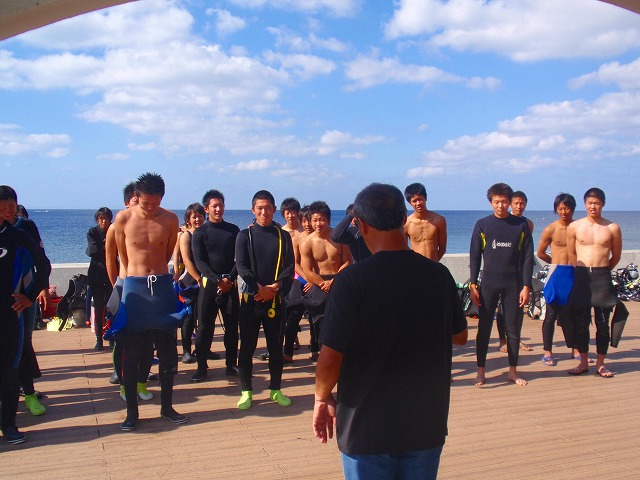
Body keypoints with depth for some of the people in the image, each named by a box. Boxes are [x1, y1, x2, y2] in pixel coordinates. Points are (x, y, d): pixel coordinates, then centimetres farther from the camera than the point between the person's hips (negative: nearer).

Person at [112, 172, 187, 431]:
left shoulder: (170, 220, -1)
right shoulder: (124, 218, -5)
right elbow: (123, 255, 8)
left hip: (162, 286, 2)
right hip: (134, 287, -1)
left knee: (167, 351, 7)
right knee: (131, 353, 2)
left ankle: (167, 405, 22)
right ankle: (132, 411, 13)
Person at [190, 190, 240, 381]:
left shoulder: (233, 230, 9)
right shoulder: (200, 233, 4)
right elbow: (199, 262, -4)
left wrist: (230, 279, -10)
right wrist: (217, 280, -15)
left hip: (230, 283, 2)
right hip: (209, 283, -2)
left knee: (232, 325, 5)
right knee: (204, 326, -1)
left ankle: (231, 364, 15)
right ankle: (201, 367, 7)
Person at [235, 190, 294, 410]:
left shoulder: (283, 236, 7)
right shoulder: (245, 236, 3)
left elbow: (290, 267, 0)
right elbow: (241, 266, -6)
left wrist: (275, 288, -15)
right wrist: (259, 288, -18)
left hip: (276, 299, 1)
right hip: (250, 298, -1)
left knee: (276, 346, 8)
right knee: (247, 346, 3)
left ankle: (276, 390, 21)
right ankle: (246, 391, 14)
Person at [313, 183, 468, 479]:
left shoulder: (351, 280, -18)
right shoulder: (438, 275, -5)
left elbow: (331, 358, -18)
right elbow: (459, 336, 9)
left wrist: (322, 398, 1)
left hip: (367, 429, -3)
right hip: (427, 425, 4)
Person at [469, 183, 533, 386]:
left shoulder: (521, 224, 2)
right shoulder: (482, 225, 1)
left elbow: (527, 257, 2)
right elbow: (474, 256, 3)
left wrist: (526, 286, -4)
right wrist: (473, 285, -3)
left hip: (513, 284, 1)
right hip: (488, 283, 0)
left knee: (514, 328, 7)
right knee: (484, 328, 2)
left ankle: (513, 371, 19)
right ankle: (481, 372, 11)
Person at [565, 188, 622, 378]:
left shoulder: (612, 228, 1)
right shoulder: (574, 227, 3)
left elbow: (616, 256, 11)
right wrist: (583, 271, 9)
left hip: (602, 278, -1)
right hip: (581, 277, 1)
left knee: (602, 322, 4)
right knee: (580, 322, 5)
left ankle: (600, 364, 16)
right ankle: (583, 362, 16)